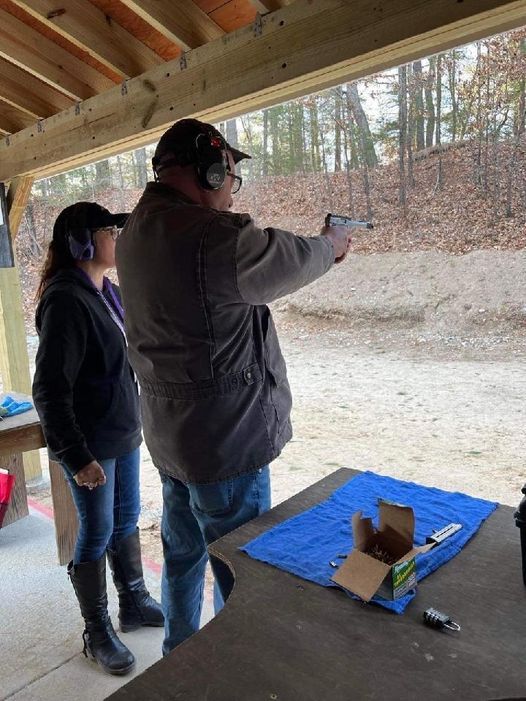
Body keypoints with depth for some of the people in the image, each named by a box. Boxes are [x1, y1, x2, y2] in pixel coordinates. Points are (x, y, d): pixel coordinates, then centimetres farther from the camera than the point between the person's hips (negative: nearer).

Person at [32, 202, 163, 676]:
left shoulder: (108, 292, 5)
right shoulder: (66, 300, -21)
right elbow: (50, 390, -21)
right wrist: (77, 456, -19)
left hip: (123, 432, 8)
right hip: (90, 443, -8)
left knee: (127, 518, 19)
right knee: (98, 533, 7)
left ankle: (135, 603, 40)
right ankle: (97, 633, 29)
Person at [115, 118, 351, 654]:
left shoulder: (136, 232, 5)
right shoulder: (210, 234, -25)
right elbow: (291, 259, -10)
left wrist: (314, 246, 16)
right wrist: (331, 243, 11)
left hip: (167, 435, 10)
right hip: (225, 439, -10)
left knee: (183, 553, 25)